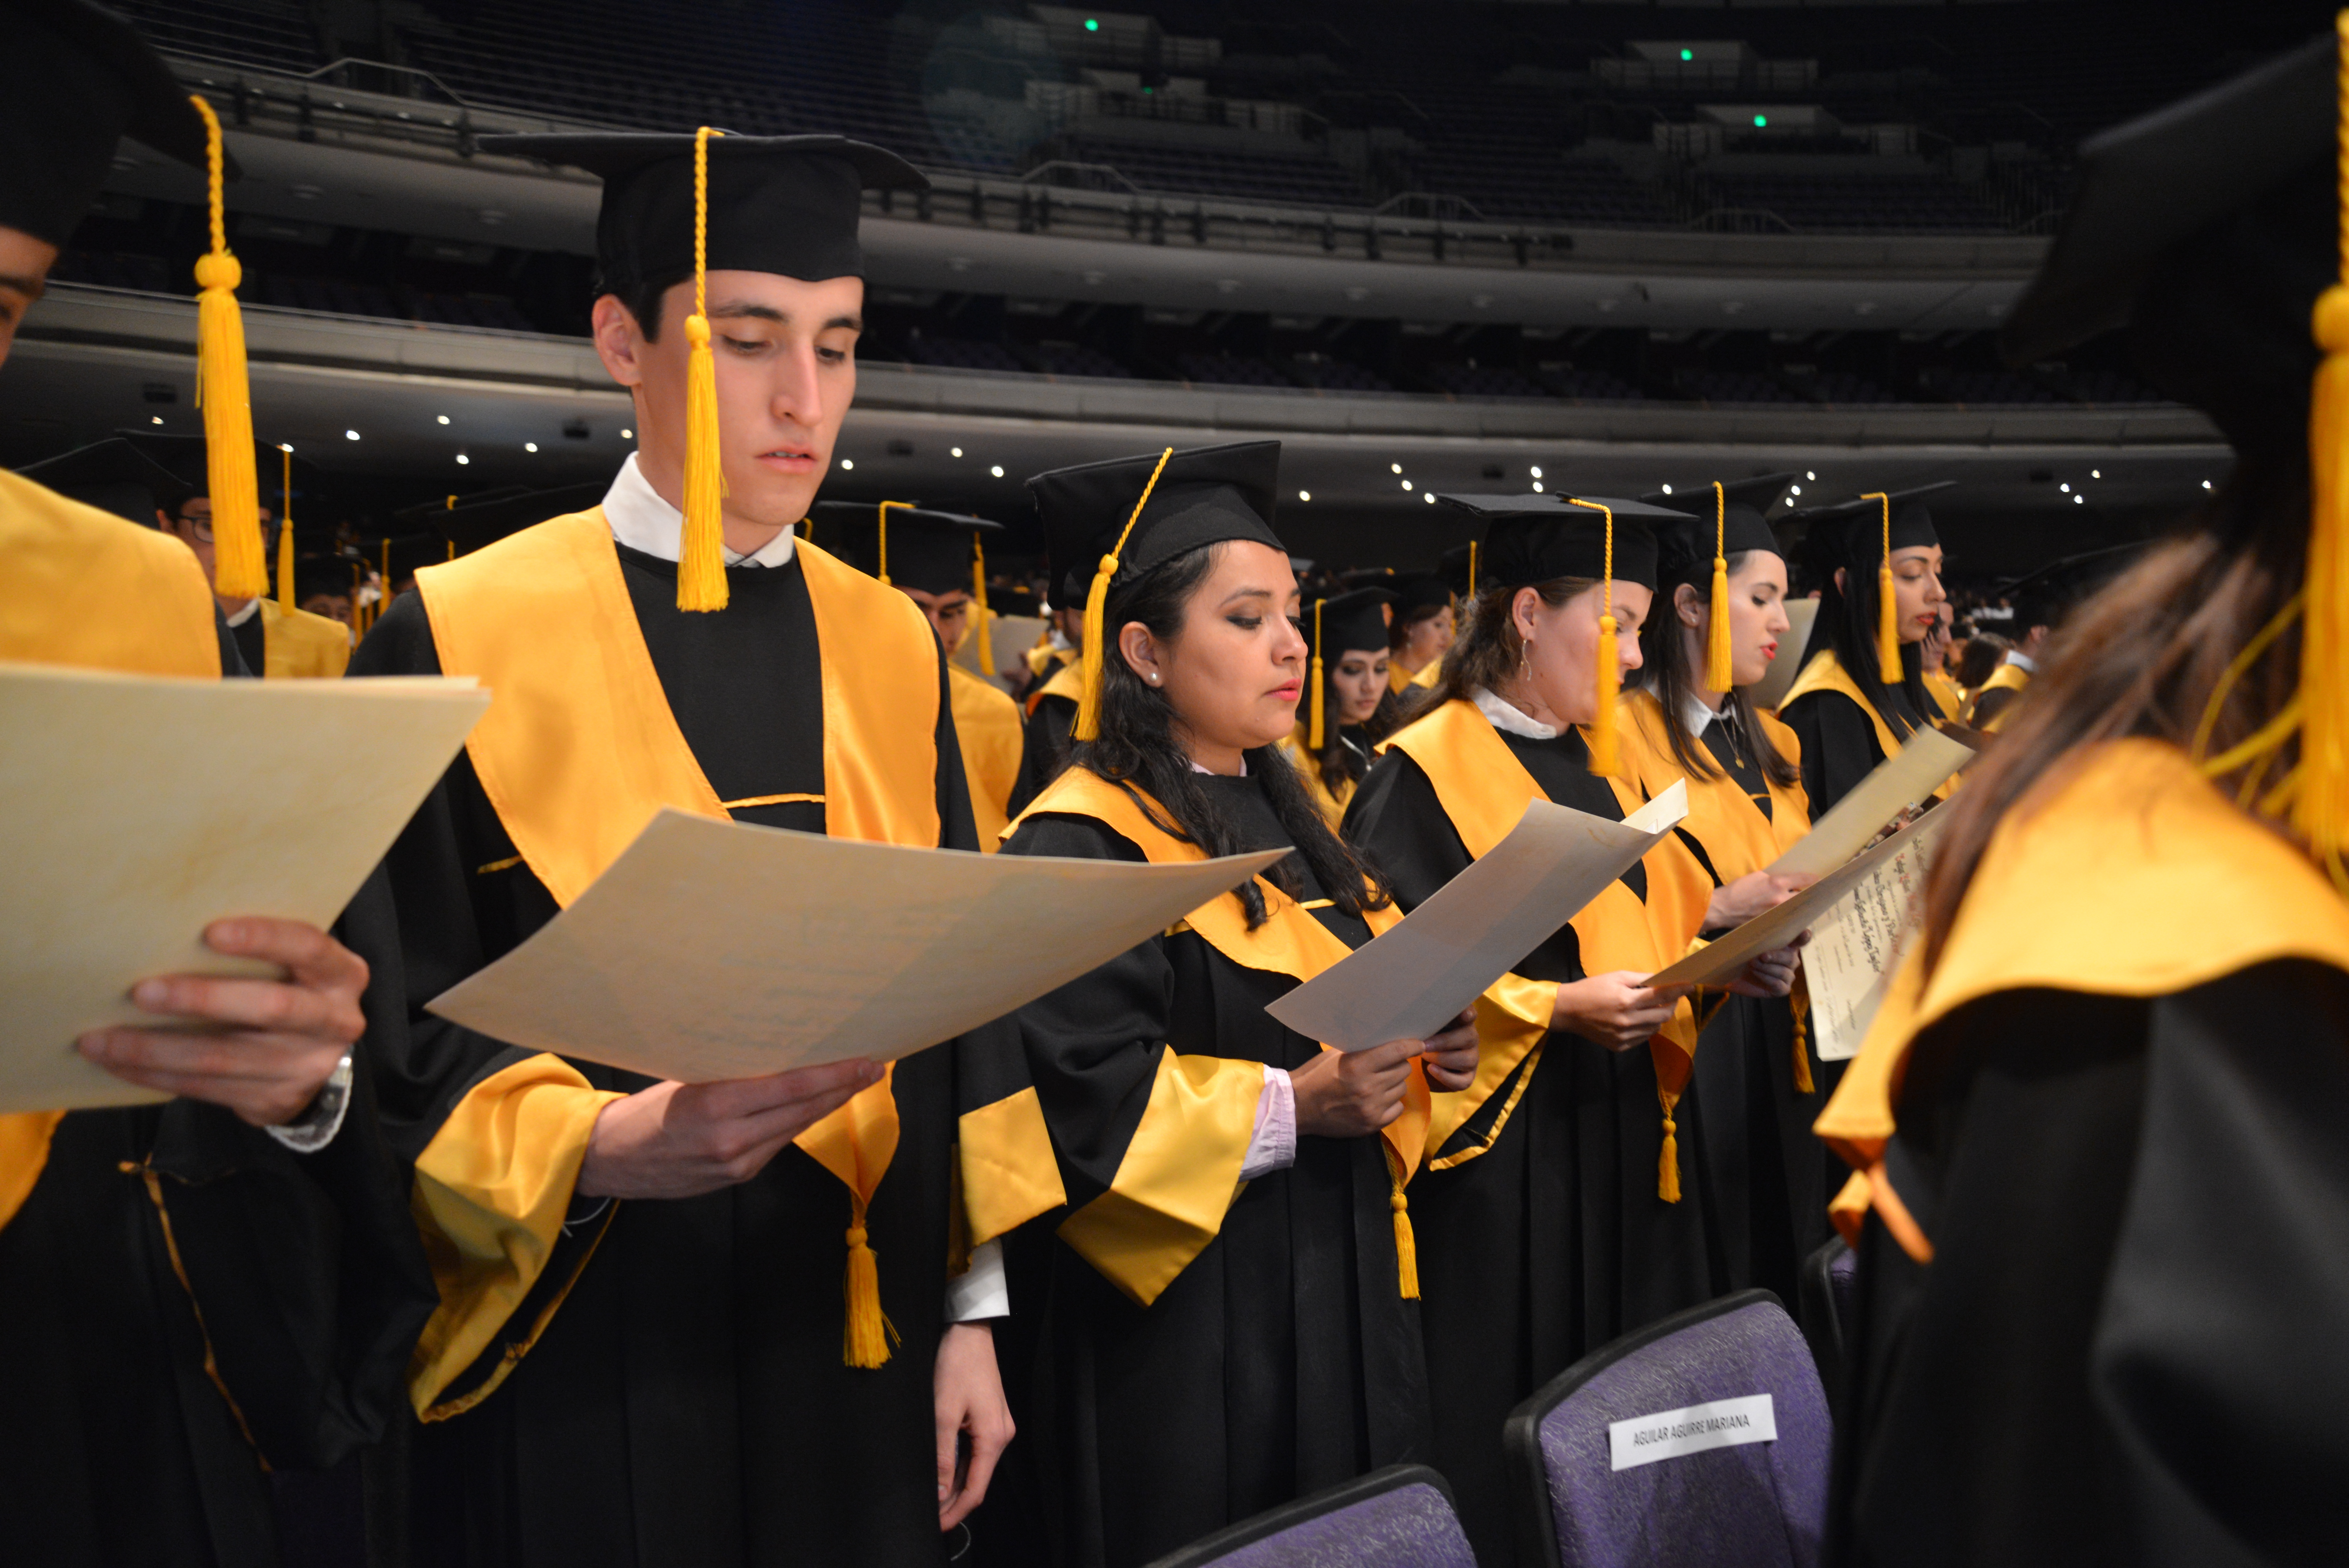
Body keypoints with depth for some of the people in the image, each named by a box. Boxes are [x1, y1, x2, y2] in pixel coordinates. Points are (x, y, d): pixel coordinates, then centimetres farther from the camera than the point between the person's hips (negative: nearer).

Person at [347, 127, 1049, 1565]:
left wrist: (971, 1314, 4)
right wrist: (604, 1146, -26)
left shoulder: (892, 651, 4)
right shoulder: (462, 643, -8)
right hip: (580, 1373, -3)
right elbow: (404, 1039, -8)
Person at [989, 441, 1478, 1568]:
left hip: (1343, 1299, 8)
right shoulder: (1082, 849, -16)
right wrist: (1292, 1106, -26)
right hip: (1184, 1340, -8)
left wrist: (1424, 1055, 1)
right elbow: (1077, 1096, -25)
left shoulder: (1281, 821, 12)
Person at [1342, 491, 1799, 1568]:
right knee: (1508, 1442, 1)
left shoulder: (1592, 768, 13)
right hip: (1498, 1155, -7)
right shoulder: (1426, 771, -11)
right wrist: (1557, 1010, -23)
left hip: (1622, 1145, 8)